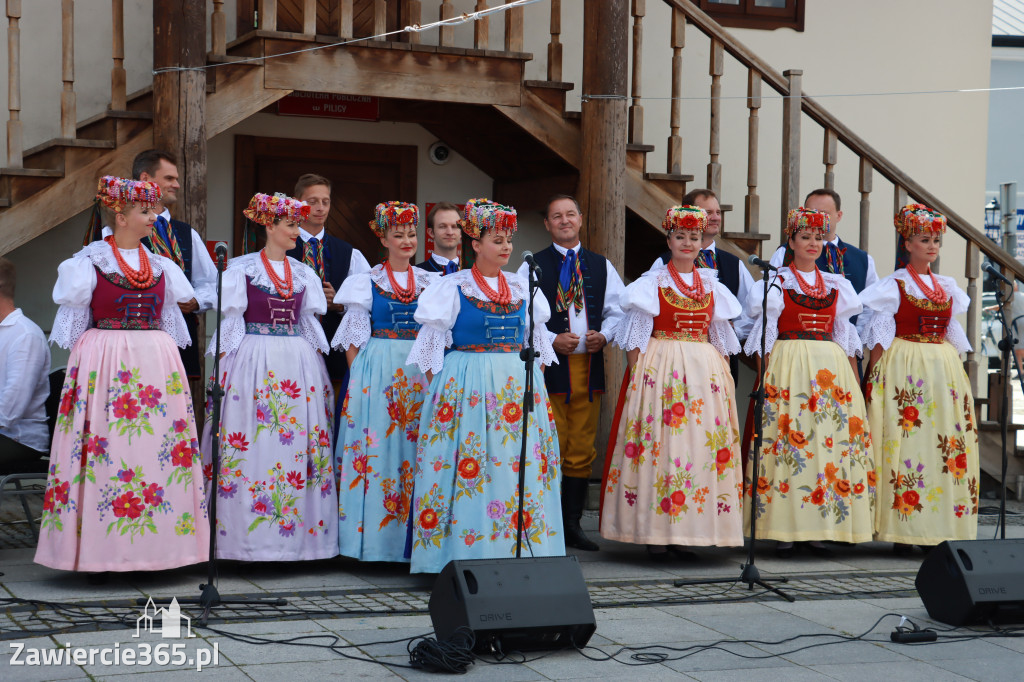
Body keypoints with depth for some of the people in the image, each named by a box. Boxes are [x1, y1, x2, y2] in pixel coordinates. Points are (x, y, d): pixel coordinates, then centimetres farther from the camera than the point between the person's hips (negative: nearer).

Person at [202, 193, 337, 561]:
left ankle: (298, 531, 5)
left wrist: (318, 362, 12)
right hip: (254, 361, -4)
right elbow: (230, 321, 0)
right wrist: (223, 366, -7)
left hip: (299, 364, 5)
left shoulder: (303, 273, 15)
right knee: (253, 446, -7)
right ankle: (252, 534, -3)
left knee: (299, 443, 1)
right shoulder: (242, 268, 1)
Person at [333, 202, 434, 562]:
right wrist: (357, 379, -9)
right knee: (377, 444, -6)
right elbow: (355, 338, 0)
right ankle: (375, 537, -2)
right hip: (377, 370, -3)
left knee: (416, 445, 0)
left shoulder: (430, 282, 11)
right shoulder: (367, 282, 3)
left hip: (421, 372, 3)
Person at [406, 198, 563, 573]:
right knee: (464, 461, -8)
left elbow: (537, 341, 18)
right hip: (465, 384, -4)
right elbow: (432, 341, 3)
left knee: (519, 459, -1)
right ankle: (461, 553, -3)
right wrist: (436, 386, -3)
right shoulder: (453, 287, 2)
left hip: (518, 384, 4)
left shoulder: (522, 289, 12)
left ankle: (514, 550, 4)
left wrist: (535, 381, 12)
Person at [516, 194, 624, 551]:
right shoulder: (532, 266, 3)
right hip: (549, 365, -3)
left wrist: (603, 336, -6)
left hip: (589, 364, 3)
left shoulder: (601, 266, 14)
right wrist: (552, 340, -13)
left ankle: (572, 524, 14)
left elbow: (618, 309, 13)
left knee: (582, 449, 6)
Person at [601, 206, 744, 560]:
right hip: (660, 368, -4)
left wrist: (723, 373, 8)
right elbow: (636, 334, -1)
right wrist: (636, 374, -11)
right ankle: (656, 534, -2)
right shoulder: (652, 284, 3)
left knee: (700, 444, -1)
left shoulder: (712, 286, 15)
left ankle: (685, 534, 5)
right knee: (659, 442, -7)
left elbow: (721, 335, 18)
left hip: (705, 371, 4)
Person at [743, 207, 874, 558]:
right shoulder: (776, 283, 5)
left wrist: (855, 381, 9)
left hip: (831, 370, 4)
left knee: (832, 436, -3)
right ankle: (784, 531, -6)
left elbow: (845, 334, 16)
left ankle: (817, 531, 2)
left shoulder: (836, 285, 15)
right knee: (787, 440, -9)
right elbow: (765, 333, 1)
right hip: (787, 367, -4)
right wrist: (765, 377, -9)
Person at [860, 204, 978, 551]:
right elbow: (879, 337, -4)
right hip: (904, 370, -5)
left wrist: (957, 373, 12)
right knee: (906, 440, -10)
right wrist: (872, 378, -11)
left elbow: (954, 335, 18)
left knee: (948, 443, 0)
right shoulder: (894, 285, -1)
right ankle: (902, 531, -7)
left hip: (944, 371, 5)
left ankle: (939, 529, 5)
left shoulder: (948, 287, 14)